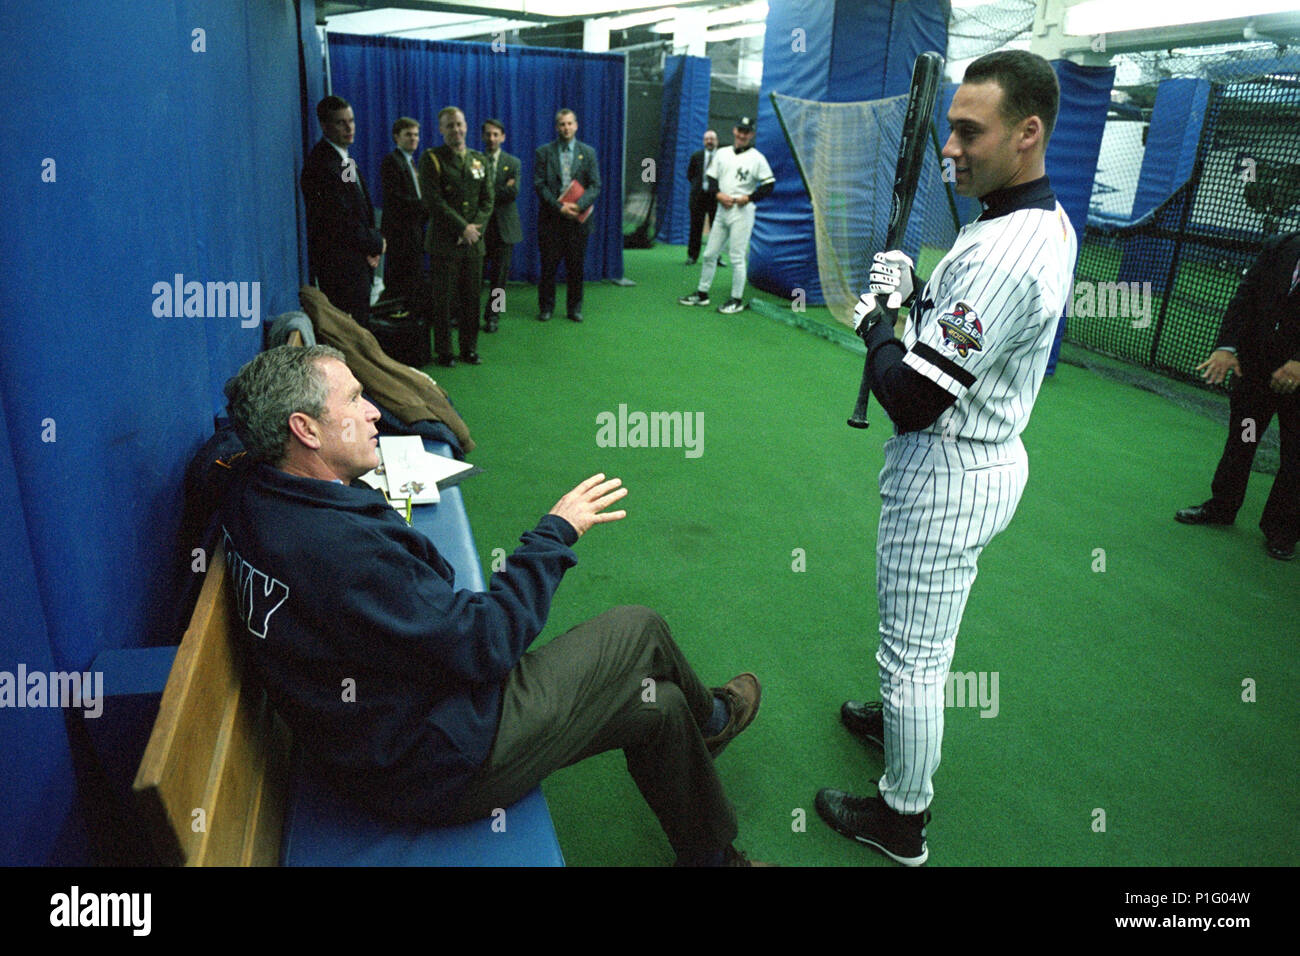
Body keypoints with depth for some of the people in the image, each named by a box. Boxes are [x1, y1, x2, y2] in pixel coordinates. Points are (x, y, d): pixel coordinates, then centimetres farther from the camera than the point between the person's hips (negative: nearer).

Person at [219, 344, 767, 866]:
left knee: (659, 707, 14)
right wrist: (556, 532, -16)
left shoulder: (257, 495, -4)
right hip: (439, 766, -9)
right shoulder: (336, 545, -33)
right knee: (640, 631, 1)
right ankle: (709, 718, 34)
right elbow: (482, 644, -27)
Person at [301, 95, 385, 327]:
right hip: (340, 266, -9)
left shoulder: (344, 159, 14)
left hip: (356, 263, 9)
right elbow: (341, 221, -21)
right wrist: (377, 243, -8)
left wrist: (373, 243, 2)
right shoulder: (322, 164, -17)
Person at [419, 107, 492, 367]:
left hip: (473, 242, 4)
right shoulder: (432, 159, -1)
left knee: (471, 298, 7)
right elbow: (433, 201, -10)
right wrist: (463, 228, -13)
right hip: (444, 243, -4)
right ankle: (443, 352, 9)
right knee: (444, 300, 0)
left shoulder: (479, 160, 14)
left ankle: (469, 348, 18)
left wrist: (476, 227, -6)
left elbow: (488, 200, 10)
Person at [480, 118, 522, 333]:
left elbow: (513, 192, -9)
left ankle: (492, 316, 13)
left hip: (504, 226, 0)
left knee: (499, 275, 3)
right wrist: (500, 190, -12)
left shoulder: (513, 163, 5)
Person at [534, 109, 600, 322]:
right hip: (551, 218, -1)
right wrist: (559, 207, -14)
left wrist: (578, 206, -15)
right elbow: (539, 185, -2)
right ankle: (546, 307, 14)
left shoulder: (588, 152, 8)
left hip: (578, 218, 1)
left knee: (576, 266, 6)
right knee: (549, 265, 2)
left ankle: (574, 308, 16)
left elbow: (595, 186, 2)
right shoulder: (544, 152, 4)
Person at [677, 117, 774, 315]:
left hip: (742, 212, -5)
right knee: (710, 254, 9)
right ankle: (702, 293, 19)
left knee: (737, 257, -6)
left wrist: (749, 198, -14)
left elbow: (769, 184, -5)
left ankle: (737, 300, 2)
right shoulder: (722, 153, 12)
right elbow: (711, 178, 13)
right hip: (722, 209, 5)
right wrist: (718, 194, -6)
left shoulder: (757, 158, -2)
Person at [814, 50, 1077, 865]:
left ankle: (903, 819, 26)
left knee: (913, 652, 7)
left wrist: (877, 315, -12)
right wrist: (917, 296, -2)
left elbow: (911, 399, -28)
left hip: (946, 480, -10)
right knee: (928, 639, 29)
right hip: (991, 458, 10)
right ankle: (905, 720, 53)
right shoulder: (1052, 220, 3)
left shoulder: (1002, 253, -30)